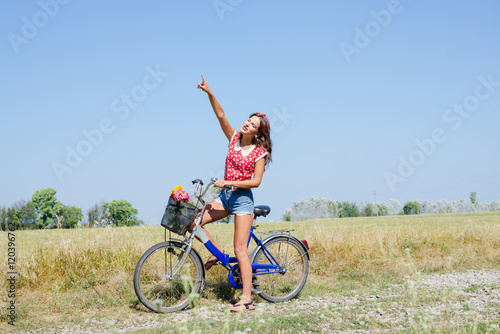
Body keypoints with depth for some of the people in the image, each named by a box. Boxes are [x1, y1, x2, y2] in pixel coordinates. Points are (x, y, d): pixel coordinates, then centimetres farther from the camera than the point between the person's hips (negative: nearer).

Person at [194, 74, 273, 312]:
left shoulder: (259, 152, -9)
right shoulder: (234, 138, 4)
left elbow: (256, 181, -16)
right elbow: (221, 115, -6)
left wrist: (228, 182, -21)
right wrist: (209, 93, -18)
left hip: (243, 199, -6)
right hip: (225, 196, 6)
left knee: (240, 250, -8)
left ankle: (246, 299, -4)